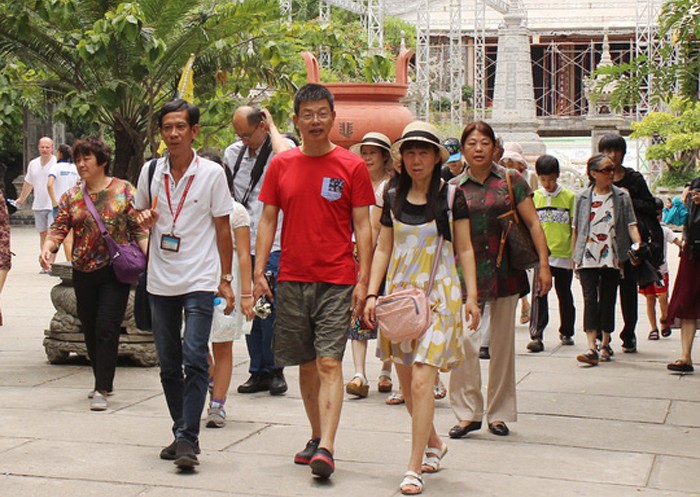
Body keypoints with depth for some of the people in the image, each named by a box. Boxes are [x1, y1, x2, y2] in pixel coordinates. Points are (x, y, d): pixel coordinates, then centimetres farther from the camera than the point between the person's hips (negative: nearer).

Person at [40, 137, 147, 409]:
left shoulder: (124, 190, -1)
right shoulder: (72, 196, 8)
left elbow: (140, 227, -2)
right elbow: (59, 227, 2)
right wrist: (47, 248, -17)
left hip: (115, 271, -4)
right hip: (84, 272, 5)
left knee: (107, 329, -9)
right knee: (90, 329, 13)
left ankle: (102, 390, -7)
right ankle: (103, 381, 30)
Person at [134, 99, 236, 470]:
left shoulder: (212, 173, -3)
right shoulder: (150, 171, 6)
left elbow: (222, 229, 2)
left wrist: (225, 279, 0)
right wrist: (144, 219, -5)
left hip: (200, 280, -4)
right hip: (161, 281, 4)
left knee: (194, 359, -13)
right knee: (168, 363, 11)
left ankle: (188, 440, -10)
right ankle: (180, 433, 23)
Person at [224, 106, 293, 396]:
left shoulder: (283, 146, -4)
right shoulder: (233, 152, 12)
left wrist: (272, 127, -14)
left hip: (273, 245, -5)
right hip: (242, 244, 5)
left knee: (270, 309, -6)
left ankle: (274, 371, 8)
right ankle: (258, 372, 17)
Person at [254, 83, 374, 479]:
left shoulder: (352, 167, -1)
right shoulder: (281, 165, 7)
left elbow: (363, 227, -1)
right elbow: (268, 220, 9)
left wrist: (364, 280, -8)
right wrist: (258, 272, 0)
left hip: (337, 282, -3)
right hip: (292, 281, 4)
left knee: (330, 363, -10)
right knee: (307, 364, 12)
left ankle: (326, 449, -14)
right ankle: (317, 437, 25)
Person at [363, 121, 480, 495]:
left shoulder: (451, 196, 0)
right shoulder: (393, 198, 8)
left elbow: (464, 250, 3)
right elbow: (383, 249, 11)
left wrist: (472, 296, -2)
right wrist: (372, 293, 3)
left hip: (438, 295, -4)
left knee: (422, 381, -13)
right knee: (406, 384, 10)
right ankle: (434, 444, 33)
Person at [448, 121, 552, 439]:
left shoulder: (511, 180, 4)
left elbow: (533, 224, 2)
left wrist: (543, 264, -6)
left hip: (505, 271, 0)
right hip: (467, 273, 0)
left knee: (502, 344, 7)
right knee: (463, 342, -10)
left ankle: (499, 412, 18)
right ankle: (468, 412, 1)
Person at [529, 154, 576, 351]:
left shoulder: (569, 197, 0)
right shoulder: (534, 197, 4)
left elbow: (575, 228, 3)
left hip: (564, 255, 0)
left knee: (564, 294, 12)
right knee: (539, 295, -8)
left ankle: (566, 332, 28)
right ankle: (537, 336, -10)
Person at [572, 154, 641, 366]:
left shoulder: (622, 196, 5)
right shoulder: (582, 197, 6)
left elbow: (630, 224, 0)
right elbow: (576, 229, 11)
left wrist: (638, 244, -17)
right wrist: (574, 256, 10)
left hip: (612, 258, 1)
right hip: (587, 258, -1)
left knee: (608, 300, 7)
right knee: (590, 299, -10)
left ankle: (605, 344, 21)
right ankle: (591, 347, -16)